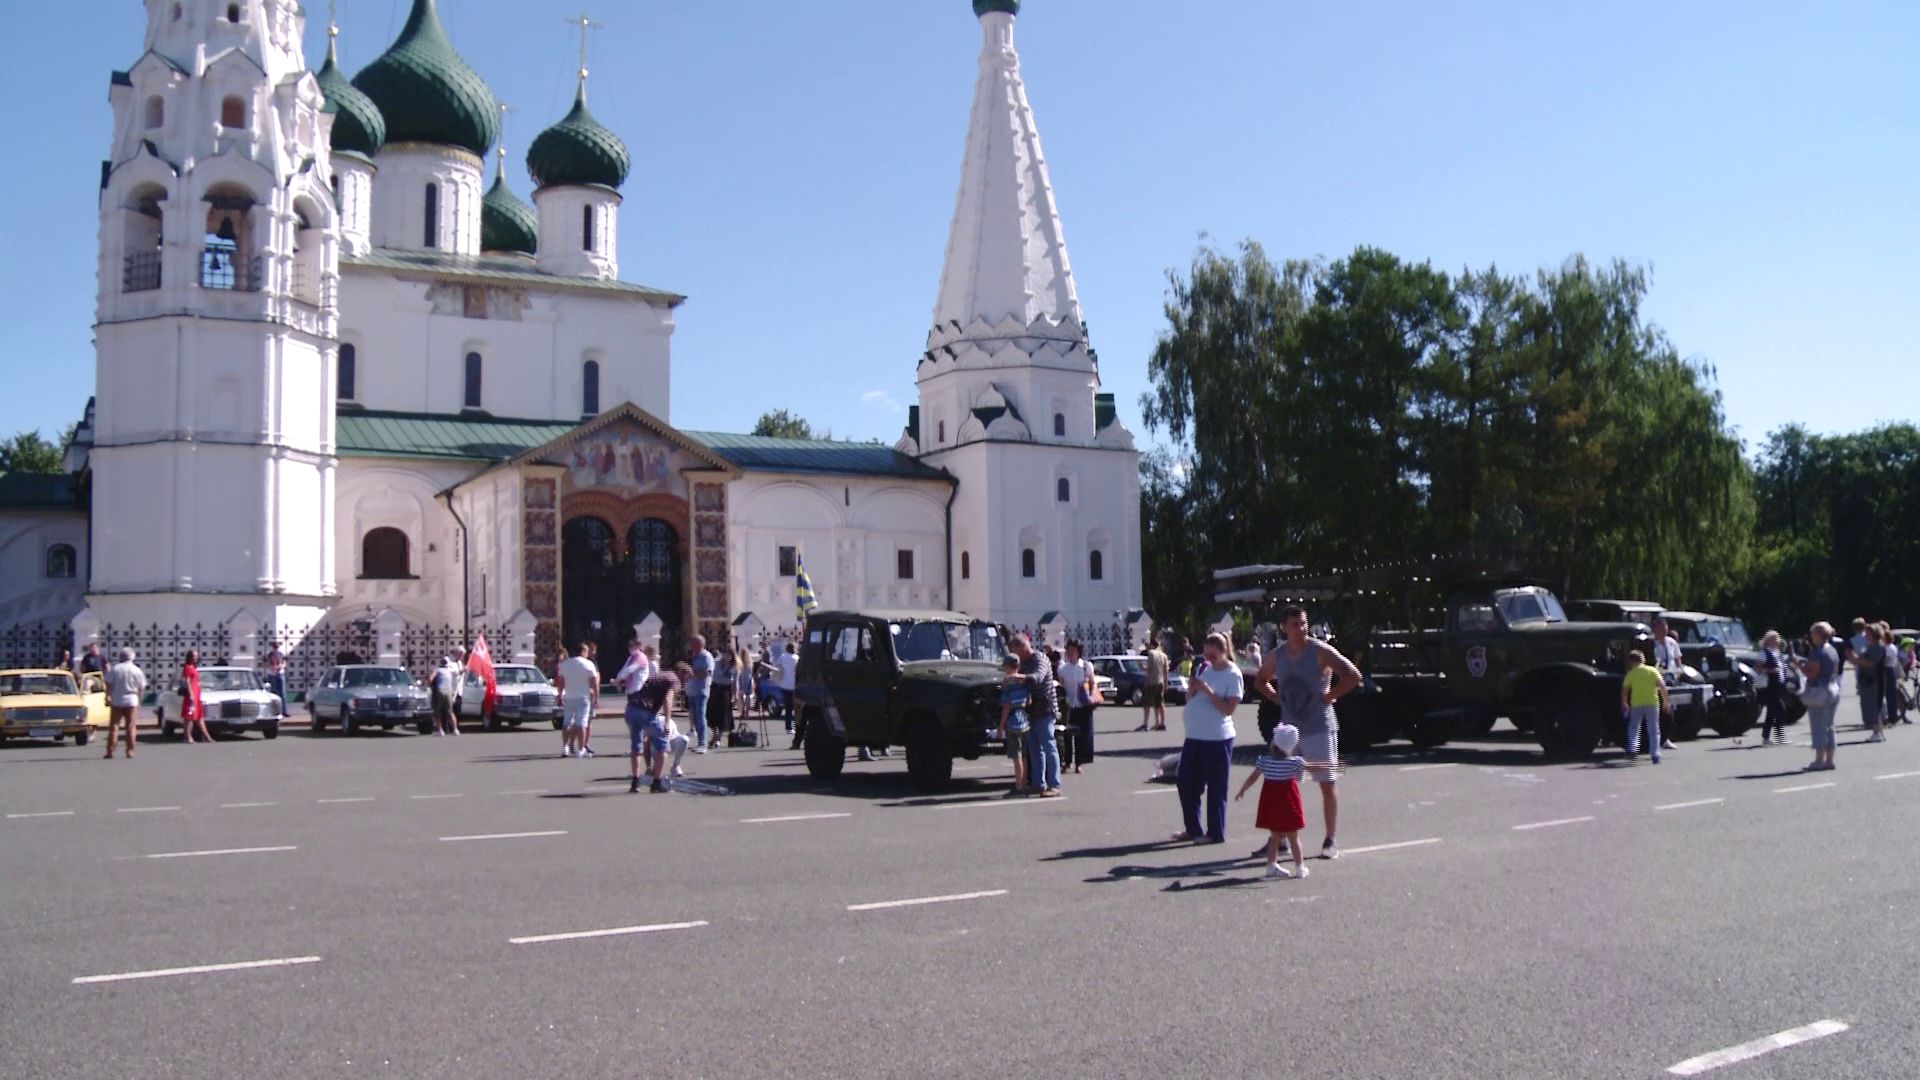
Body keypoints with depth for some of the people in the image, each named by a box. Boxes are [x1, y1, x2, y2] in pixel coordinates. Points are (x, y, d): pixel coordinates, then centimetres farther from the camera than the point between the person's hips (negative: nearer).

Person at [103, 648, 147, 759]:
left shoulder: (114, 669, -3)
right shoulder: (137, 670, 1)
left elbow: (109, 685, -5)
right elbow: (141, 688, 2)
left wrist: (107, 697, 1)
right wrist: (139, 700, 11)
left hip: (116, 701, -1)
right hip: (131, 701, 1)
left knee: (113, 727, 3)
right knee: (130, 727, 5)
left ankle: (110, 751, 1)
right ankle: (130, 751, 2)